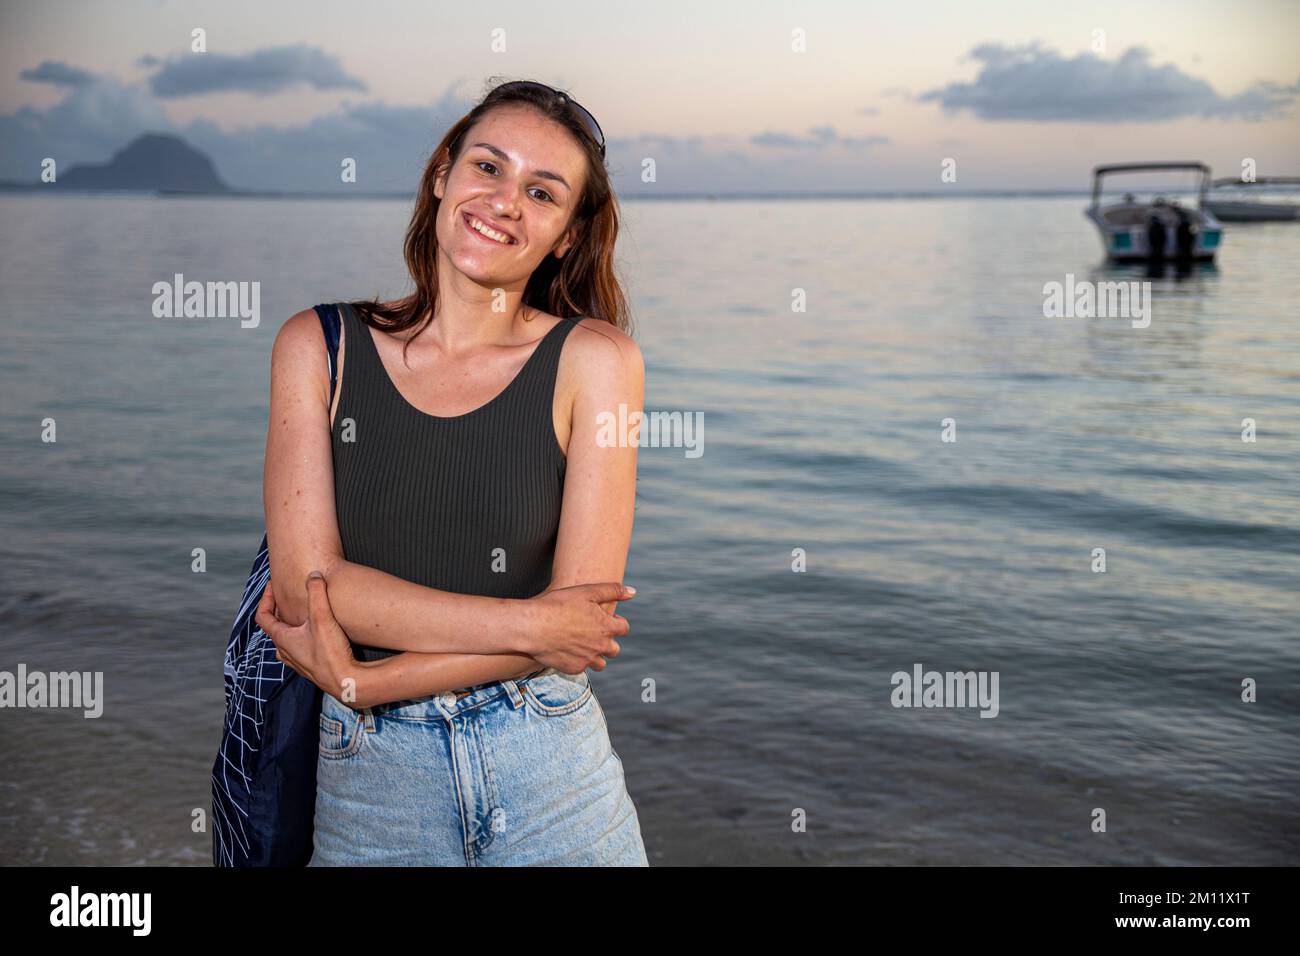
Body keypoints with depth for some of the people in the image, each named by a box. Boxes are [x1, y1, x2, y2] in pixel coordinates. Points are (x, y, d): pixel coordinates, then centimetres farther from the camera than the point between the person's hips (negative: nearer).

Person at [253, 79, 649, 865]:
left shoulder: (592, 358, -6)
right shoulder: (319, 345, -1)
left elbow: (582, 612, -11)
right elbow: (304, 584, -9)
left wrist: (359, 681, -14)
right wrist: (526, 625, -16)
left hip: (549, 770, -1)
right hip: (367, 777, 1)